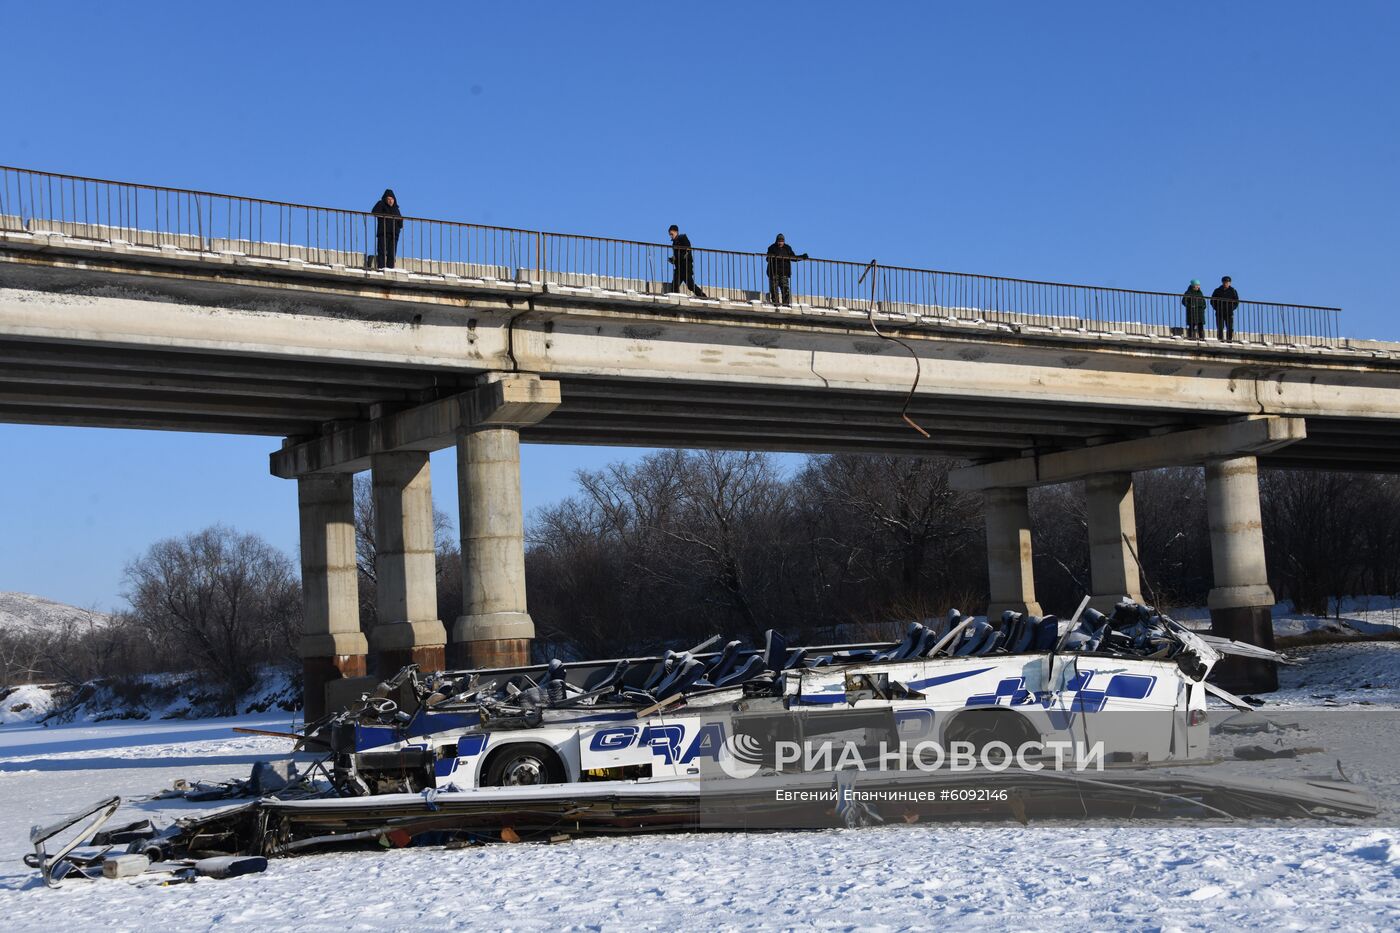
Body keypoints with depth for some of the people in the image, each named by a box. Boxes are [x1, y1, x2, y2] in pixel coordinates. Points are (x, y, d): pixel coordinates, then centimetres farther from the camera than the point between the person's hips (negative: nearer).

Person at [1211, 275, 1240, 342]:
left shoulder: (1233, 291, 7)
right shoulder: (1217, 291, 6)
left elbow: (1236, 302, 11)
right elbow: (1212, 301, 10)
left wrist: (1232, 308, -4)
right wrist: (1217, 308, -4)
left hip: (1229, 313, 0)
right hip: (1219, 313, 0)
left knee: (1230, 328, -6)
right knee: (1220, 328, -5)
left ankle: (1229, 339, -3)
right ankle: (1220, 339, -4)